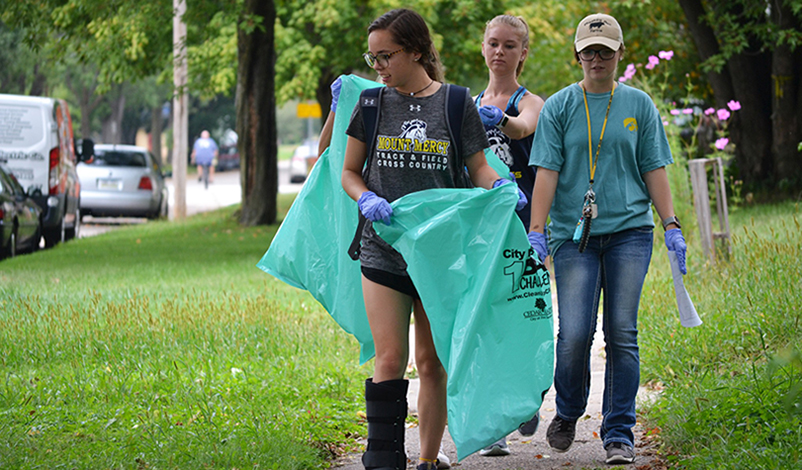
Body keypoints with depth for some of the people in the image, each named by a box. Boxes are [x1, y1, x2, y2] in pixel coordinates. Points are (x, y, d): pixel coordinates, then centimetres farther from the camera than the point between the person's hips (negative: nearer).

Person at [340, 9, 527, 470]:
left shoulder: (456, 103, 1)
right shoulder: (372, 104, 5)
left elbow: (478, 167, 7)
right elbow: (349, 172, 11)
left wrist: (501, 187, -15)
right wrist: (367, 199, -10)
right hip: (384, 249, 0)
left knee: (432, 361, 5)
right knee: (391, 359, -8)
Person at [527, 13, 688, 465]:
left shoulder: (639, 105, 10)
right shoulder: (559, 107, 5)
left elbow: (654, 169, 11)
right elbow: (547, 172, 0)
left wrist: (673, 226, 3)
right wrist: (536, 232, -8)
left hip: (630, 230, 1)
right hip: (574, 234, -1)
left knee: (622, 332, -5)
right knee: (574, 334, -9)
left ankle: (619, 433, 3)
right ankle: (567, 415, 17)